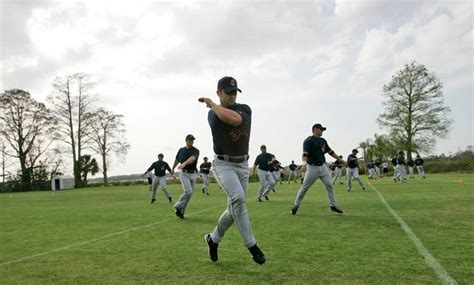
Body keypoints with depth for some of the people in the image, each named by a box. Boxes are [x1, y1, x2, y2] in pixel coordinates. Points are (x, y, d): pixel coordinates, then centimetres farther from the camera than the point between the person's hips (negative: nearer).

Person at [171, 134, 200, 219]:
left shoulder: (196, 151, -5)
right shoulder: (181, 150, 4)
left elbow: (192, 158, -27)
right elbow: (177, 159, 23)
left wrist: (184, 163, -45)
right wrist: (173, 168, 35)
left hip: (193, 174, 1)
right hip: (184, 173, -1)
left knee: (189, 193, 5)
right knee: (188, 191, -19)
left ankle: (181, 211, 19)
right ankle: (178, 206, -1)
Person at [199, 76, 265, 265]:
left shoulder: (245, 109, -4)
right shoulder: (212, 115, 0)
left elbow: (235, 119, -24)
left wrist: (212, 104, -15)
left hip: (243, 165, 3)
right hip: (223, 164, -3)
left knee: (234, 210, 7)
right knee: (238, 198, -28)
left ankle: (213, 239, 30)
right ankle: (251, 245, -19)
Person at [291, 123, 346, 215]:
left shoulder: (323, 141, 13)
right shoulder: (308, 140, -10)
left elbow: (330, 152, 19)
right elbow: (305, 153, -24)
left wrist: (340, 160, 18)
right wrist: (304, 162, -42)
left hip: (323, 166, 6)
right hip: (312, 167, -6)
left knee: (329, 185, 1)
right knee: (304, 187, -1)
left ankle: (333, 206, 10)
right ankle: (296, 205, 13)